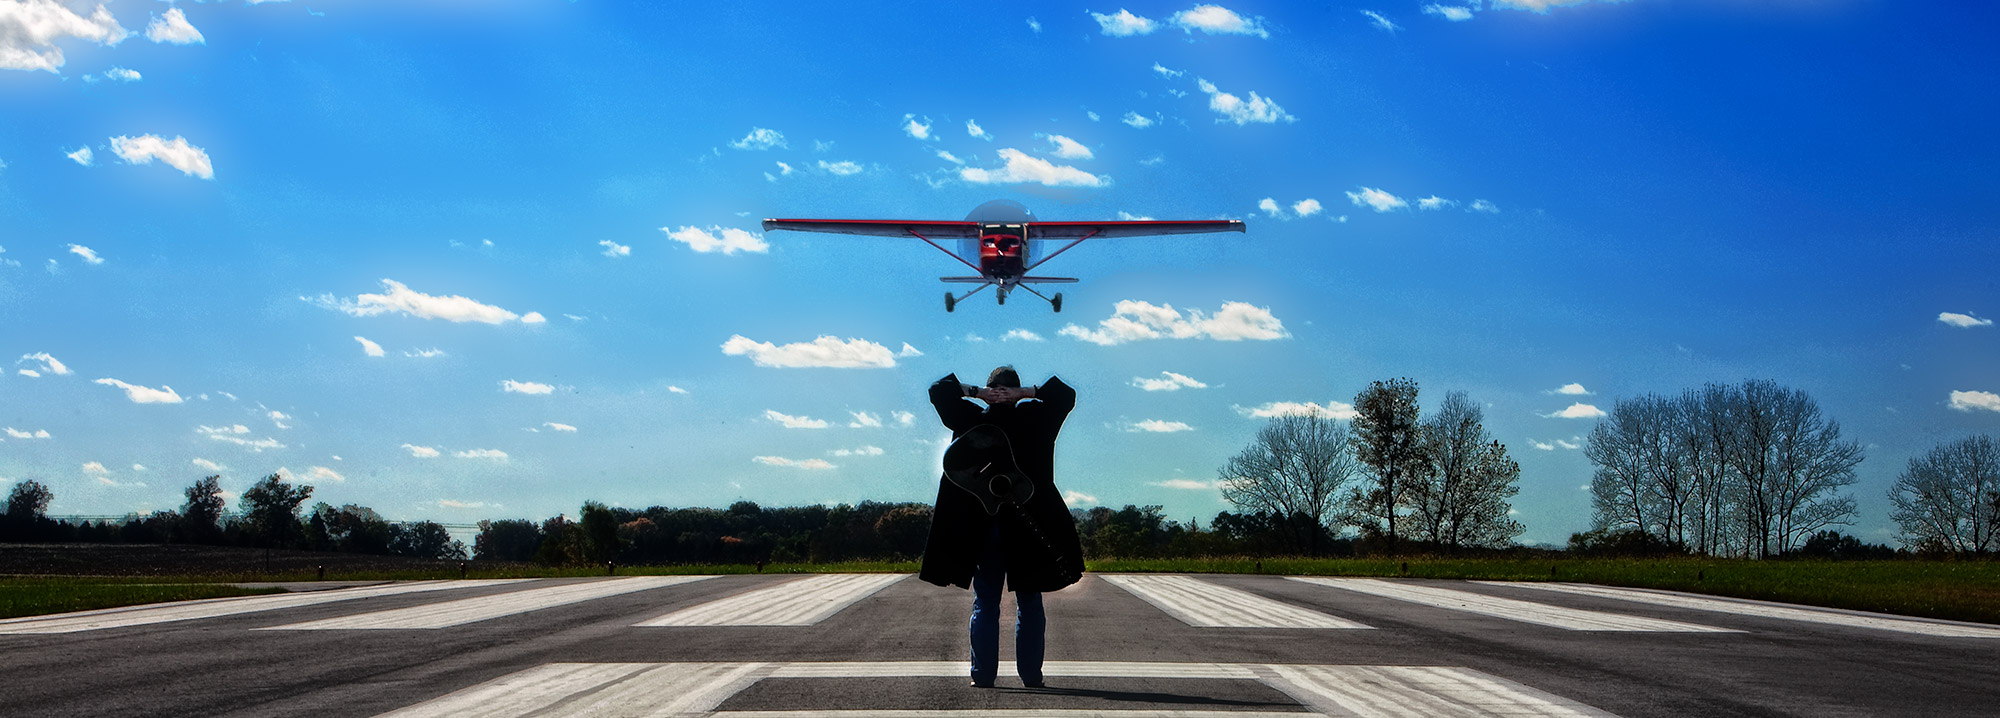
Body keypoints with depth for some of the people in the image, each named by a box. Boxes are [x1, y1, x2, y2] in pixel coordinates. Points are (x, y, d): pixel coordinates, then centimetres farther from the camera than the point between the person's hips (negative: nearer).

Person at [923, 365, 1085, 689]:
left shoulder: (973, 419, -3)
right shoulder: (1034, 418, -4)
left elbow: (938, 391, 4)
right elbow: (1066, 394, 6)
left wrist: (976, 392, -4)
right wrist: (1026, 393, -3)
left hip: (982, 526, 0)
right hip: (1027, 527, 0)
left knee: (985, 603, 6)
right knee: (1029, 604, 8)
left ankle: (983, 674, 4)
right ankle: (1031, 674, 8)